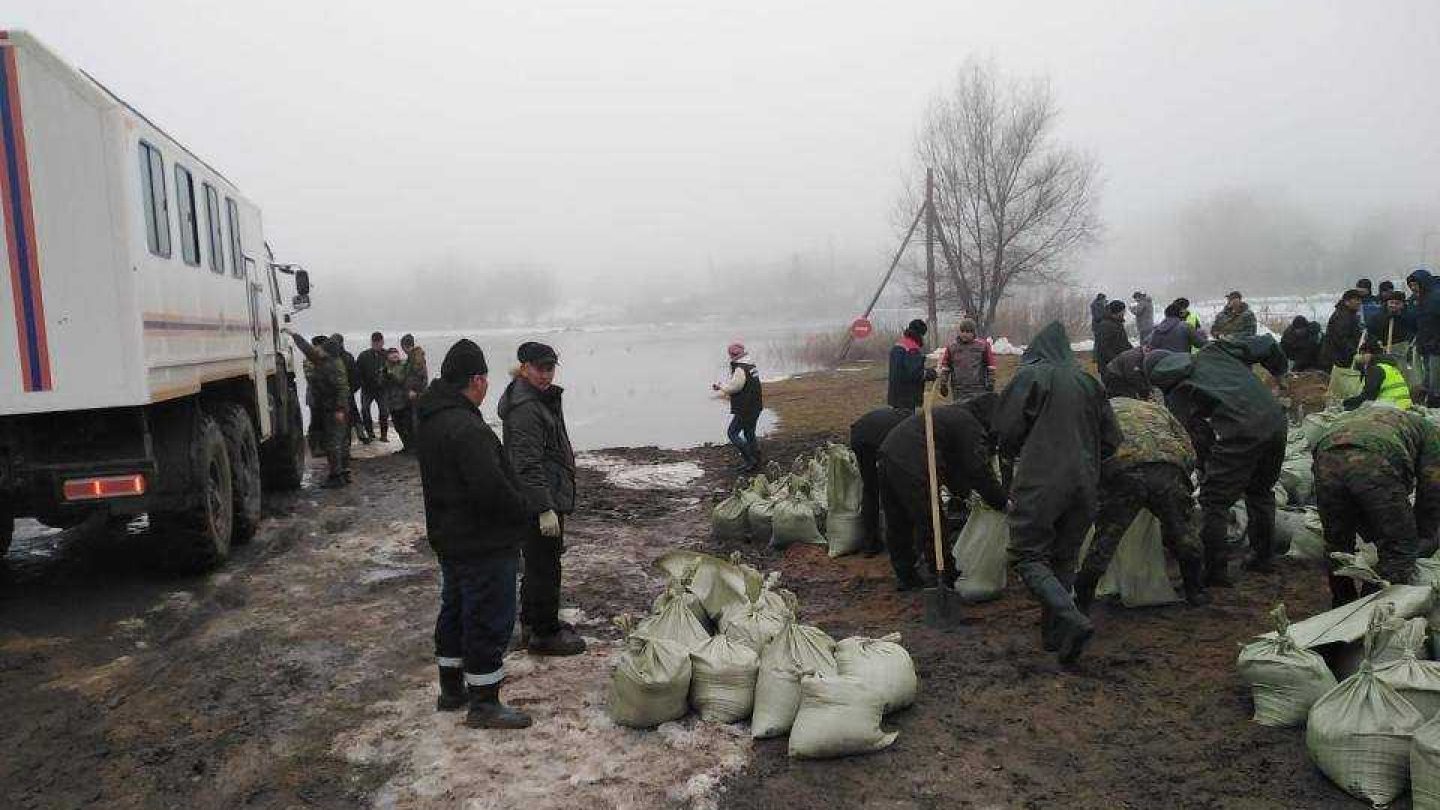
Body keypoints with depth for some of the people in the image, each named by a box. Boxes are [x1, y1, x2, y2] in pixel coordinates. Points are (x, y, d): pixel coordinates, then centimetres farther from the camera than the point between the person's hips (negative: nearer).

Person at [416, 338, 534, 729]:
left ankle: (452, 690, 35)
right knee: (489, 621, 1)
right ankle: (484, 704, 11)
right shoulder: (467, 428, -26)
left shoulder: (429, 421, 7)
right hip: (484, 544, -10)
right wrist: (522, 513, -13)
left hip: (450, 539, 10)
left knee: (455, 610, 21)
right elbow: (492, 487, -31)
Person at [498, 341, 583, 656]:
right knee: (544, 568, -2)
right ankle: (544, 635, 8)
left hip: (550, 498, 11)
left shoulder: (546, 398, 14)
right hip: (541, 501, -11)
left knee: (538, 563, 21)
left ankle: (532, 623, 35)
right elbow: (528, 463, -25)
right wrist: (545, 509, -27)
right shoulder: (524, 408, -20)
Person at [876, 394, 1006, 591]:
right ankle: (947, 578, 14)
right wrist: (1002, 503, 3)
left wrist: (961, 492, 33)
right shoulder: (971, 426, -5)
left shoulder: (955, 414, 25)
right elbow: (980, 472, -8)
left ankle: (905, 576, 31)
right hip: (912, 466, -10)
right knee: (931, 525, 3)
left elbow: (952, 463, 32)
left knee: (897, 524, 18)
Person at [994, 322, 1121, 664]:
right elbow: (1111, 439, 12)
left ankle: (1072, 620, -20)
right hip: (1084, 485, 6)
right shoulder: (1088, 382, 11)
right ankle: (1054, 634, 18)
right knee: (1064, 559, 16)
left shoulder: (1029, 376, -4)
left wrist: (1014, 454, 15)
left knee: (1029, 557, 0)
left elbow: (1007, 430, -7)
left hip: (1040, 483, -5)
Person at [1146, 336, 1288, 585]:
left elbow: (1199, 435, 7)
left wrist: (1206, 467, 19)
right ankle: (1263, 557, 34)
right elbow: (1266, 345, 20)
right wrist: (1280, 372, 38)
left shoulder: (1174, 394, 10)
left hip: (1240, 432, -6)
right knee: (1261, 492, 25)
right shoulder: (1213, 351, 21)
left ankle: (1215, 571, 7)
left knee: (1214, 500, 6)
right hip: (1276, 421, 6)